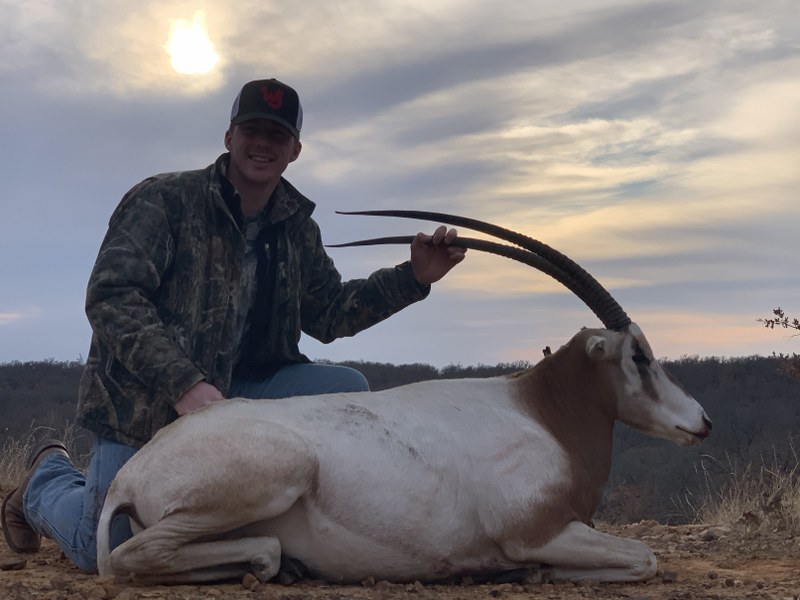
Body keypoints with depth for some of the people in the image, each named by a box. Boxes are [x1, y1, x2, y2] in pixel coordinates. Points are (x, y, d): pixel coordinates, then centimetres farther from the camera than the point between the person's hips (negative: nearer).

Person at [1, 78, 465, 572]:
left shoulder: (296, 229, 5)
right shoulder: (165, 200, -14)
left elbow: (328, 314, 12)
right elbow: (111, 296, -23)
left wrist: (414, 277, -1)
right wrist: (182, 385, -34)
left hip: (234, 392, 5)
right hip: (143, 401, -5)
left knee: (347, 390, -12)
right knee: (102, 548, -9)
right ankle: (48, 478, 26)